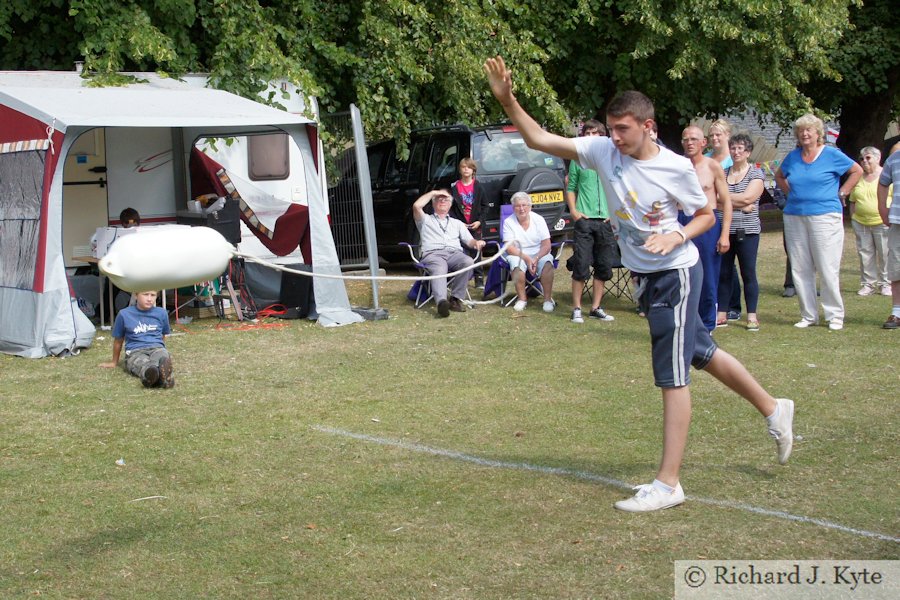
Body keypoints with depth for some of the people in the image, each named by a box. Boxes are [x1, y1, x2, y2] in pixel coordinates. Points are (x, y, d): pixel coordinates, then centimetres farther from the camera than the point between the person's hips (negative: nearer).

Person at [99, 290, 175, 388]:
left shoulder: (161, 313, 14)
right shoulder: (124, 314, 9)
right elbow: (118, 340, 21)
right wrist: (114, 362, 30)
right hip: (135, 352, -1)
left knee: (162, 357, -39)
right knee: (143, 364, -40)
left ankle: (165, 375, -74)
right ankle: (150, 374, -76)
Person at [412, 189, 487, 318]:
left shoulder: (457, 223, 35)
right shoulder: (426, 220, 27)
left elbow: (469, 240, 22)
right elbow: (416, 206, 6)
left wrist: (476, 243, -2)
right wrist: (433, 193, 17)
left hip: (455, 253, 3)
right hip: (433, 254, -3)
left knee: (468, 261, -34)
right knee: (439, 269, -39)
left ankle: (456, 298, -30)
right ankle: (441, 301, -62)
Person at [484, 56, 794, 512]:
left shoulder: (676, 167, -16)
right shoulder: (603, 151, -6)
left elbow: (707, 215, -1)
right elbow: (539, 139, -12)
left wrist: (676, 237, -20)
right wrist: (506, 100, -25)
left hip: (675, 274, -6)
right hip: (645, 277, 7)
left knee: (672, 376, -7)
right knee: (701, 352, 21)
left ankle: (667, 484, -3)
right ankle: (772, 409, 42)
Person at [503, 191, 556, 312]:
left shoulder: (538, 219, 0)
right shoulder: (508, 222, -3)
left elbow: (546, 245, -4)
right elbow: (509, 248, -9)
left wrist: (536, 259, -22)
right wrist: (526, 258, -22)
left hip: (539, 253, 1)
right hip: (518, 254, -1)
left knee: (547, 263, -32)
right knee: (517, 264, -35)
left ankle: (548, 298, -21)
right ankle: (522, 298, -20)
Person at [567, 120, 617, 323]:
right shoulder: (578, 160, 5)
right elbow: (570, 188, 7)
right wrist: (573, 211, -6)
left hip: (606, 221, 3)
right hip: (585, 220, -3)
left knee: (604, 267, 7)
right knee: (581, 265, -5)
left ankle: (596, 308, 16)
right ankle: (576, 309, 2)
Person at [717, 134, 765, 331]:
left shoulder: (756, 174, 0)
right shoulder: (722, 173, 11)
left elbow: (747, 197, -14)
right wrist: (738, 204, -13)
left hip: (747, 231, -3)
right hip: (724, 230, 4)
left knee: (748, 273, -1)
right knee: (724, 273, 7)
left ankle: (752, 316, 5)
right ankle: (721, 314, 13)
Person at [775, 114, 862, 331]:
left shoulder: (831, 154, -1)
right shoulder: (793, 156, 10)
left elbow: (857, 171, 5)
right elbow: (779, 176, 27)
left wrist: (841, 193, 0)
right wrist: (791, 193, 13)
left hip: (825, 216, -5)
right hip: (794, 217, 5)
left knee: (828, 269, -6)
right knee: (800, 270, 5)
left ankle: (835, 315, 2)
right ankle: (808, 315, 14)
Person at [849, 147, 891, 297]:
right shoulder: (858, 178, 13)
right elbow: (852, 201, 18)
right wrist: (852, 218, 8)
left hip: (883, 222, -4)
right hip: (861, 222, 4)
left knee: (885, 254, -2)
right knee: (865, 253, 3)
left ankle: (886, 284, 9)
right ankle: (868, 284, 11)